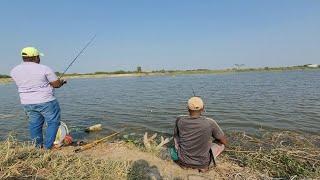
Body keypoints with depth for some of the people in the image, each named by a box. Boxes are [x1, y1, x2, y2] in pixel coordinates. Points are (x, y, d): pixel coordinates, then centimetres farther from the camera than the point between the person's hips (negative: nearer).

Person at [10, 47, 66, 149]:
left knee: (34, 124, 15)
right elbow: (56, 84, -11)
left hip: (27, 103, 6)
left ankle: (38, 146, 25)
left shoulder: (14, 71, 3)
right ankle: (48, 146, 6)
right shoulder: (44, 69, -13)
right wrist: (62, 82, 11)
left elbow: (23, 84, 14)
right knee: (53, 122, 6)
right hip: (46, 102, -6)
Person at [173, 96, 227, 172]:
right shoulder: (210, 123, -19)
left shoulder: (180, 120, -14)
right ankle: (204, 166, 9)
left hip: (183, 161, 2)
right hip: (202, 163, -1)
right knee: (221, 144, 20)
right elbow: (224, 141, -4)